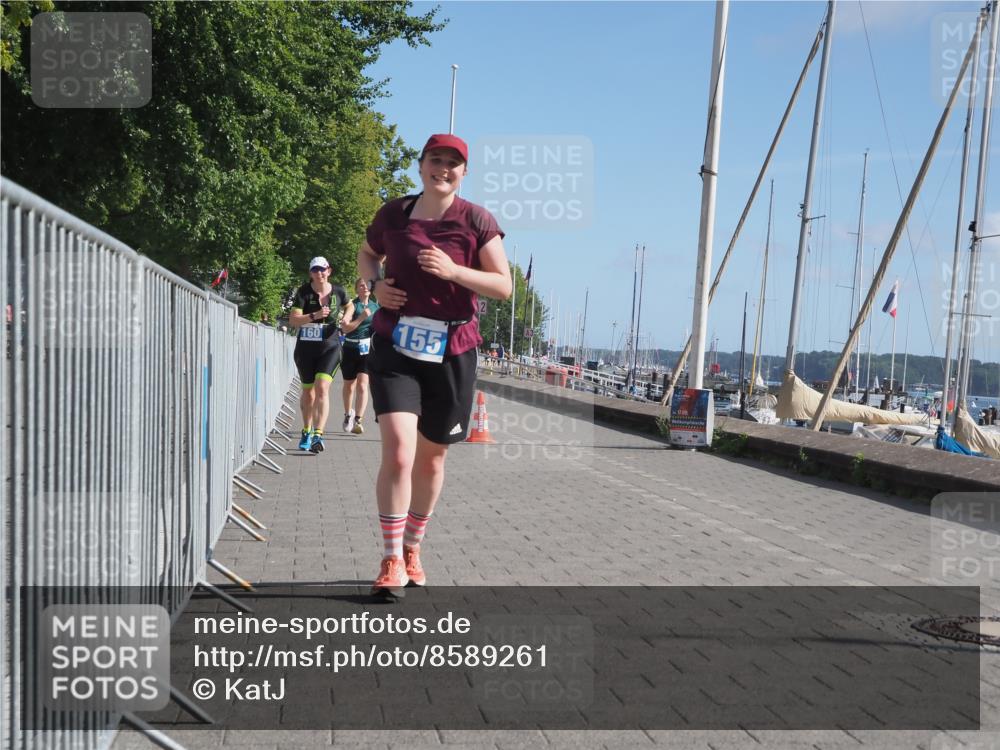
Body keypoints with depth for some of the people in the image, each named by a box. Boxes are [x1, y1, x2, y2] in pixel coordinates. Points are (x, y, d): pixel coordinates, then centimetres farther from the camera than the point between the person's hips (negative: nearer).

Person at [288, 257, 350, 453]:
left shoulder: (338, 291, 0)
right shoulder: (303, 292, -5)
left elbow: (348, 306, 22)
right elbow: (293, 320, -14)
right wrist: (314, 316, -28)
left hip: (330, 347, -1)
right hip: (305, 348, 1)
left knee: (322, 388, -18)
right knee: (308, 392, 12)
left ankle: (318, 435, -21)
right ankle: (306, 432, 32)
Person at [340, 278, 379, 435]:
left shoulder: (375, 306, 9)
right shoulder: (352, 305, -4)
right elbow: (345, 327, -17)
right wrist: (361, 318, -25)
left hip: (368, 349, 1)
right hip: (351, 349, -1)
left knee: (362, 385, -13)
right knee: (349, 386, 14)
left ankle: (358, 420, -13)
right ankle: (348, 414, 37)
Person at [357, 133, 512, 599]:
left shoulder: (477, 221, -2)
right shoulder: (393, 214, 4)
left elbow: (503, 286, -4)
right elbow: (367, 254, 23)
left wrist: (454, 270, -19)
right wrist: (375, 284, 1)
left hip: (451, 352, 0)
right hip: (395, 346, 0)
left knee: (431, 457, 12)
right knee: (398, 451, -16)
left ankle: (412, 548, 33)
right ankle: (392, 561, -1)